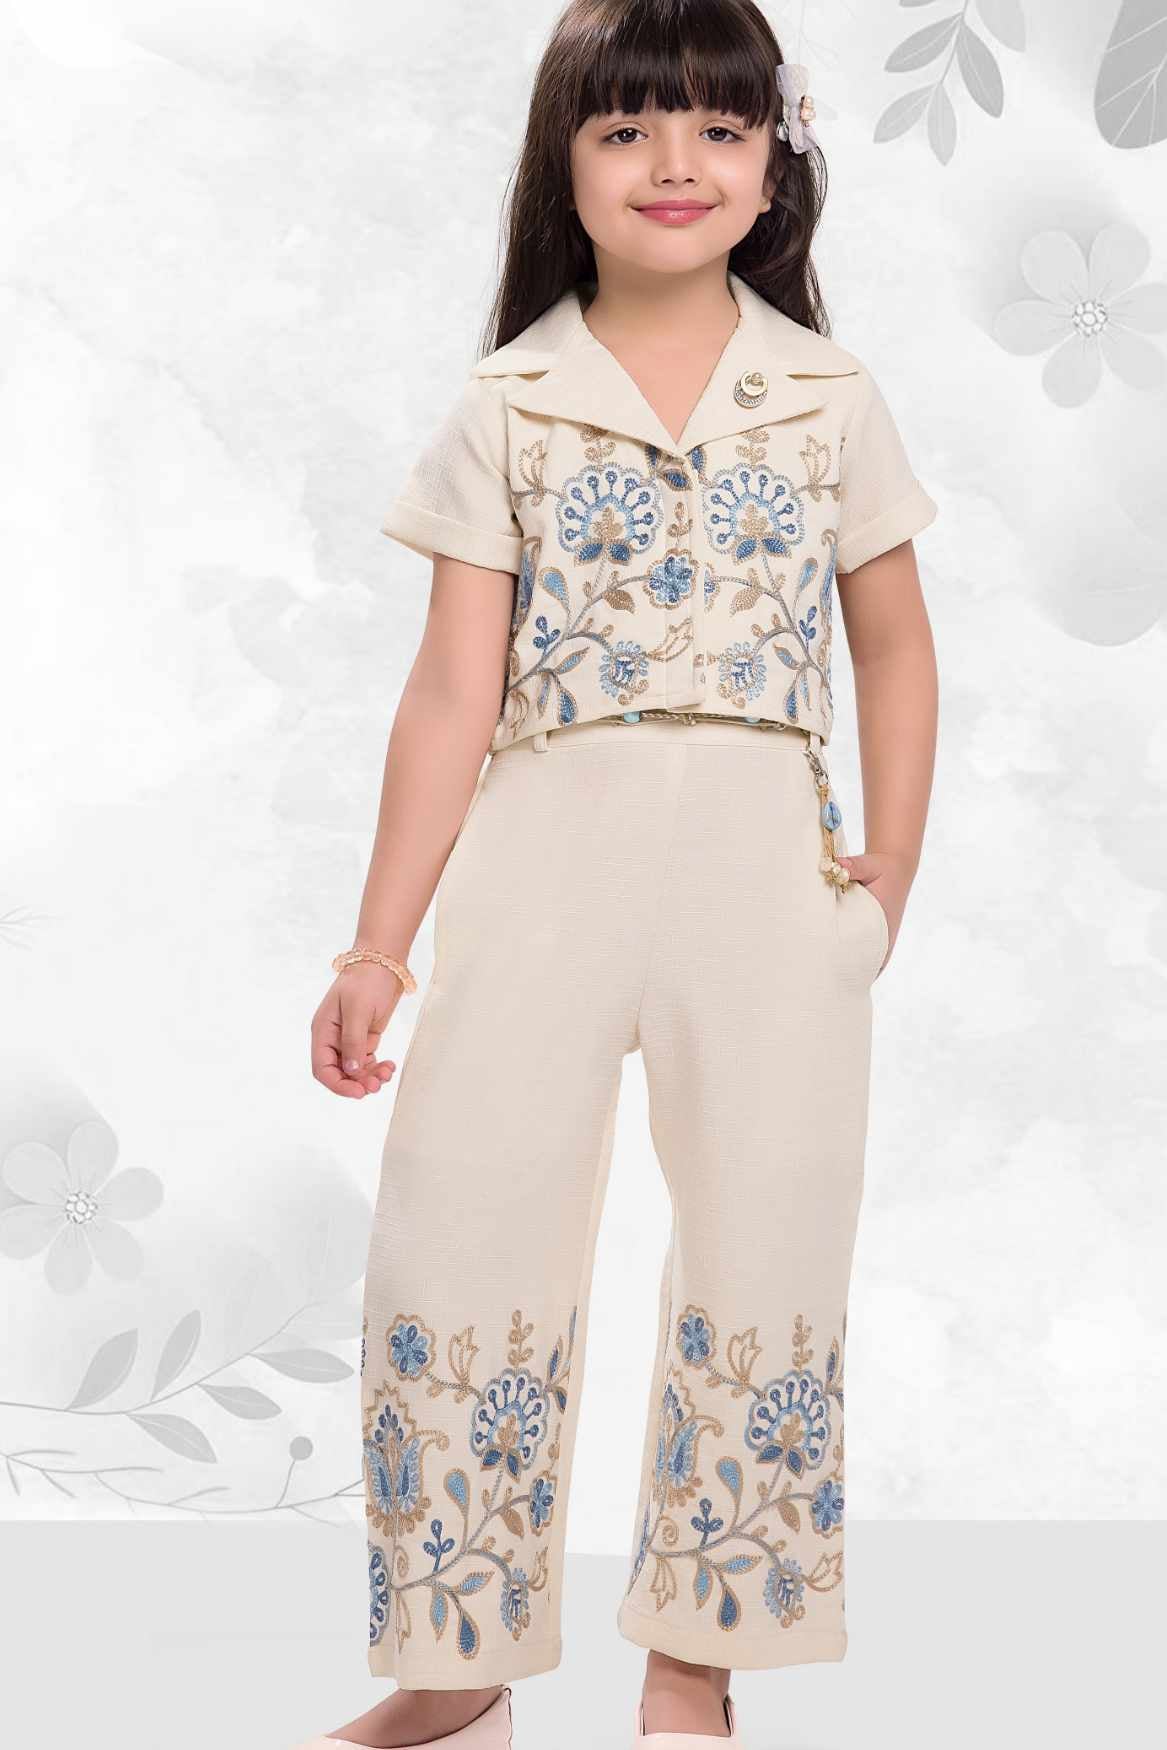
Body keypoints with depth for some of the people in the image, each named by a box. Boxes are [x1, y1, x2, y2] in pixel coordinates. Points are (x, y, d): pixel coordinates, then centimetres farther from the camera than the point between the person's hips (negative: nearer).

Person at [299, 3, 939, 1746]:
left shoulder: (829, 400, 5)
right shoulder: (507, 410, 2)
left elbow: (895, 649, 12)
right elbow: (452, 688, 0)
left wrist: (889, 874, 2)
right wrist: (379, 945, -2)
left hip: (767, 857, 1)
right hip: (544, 851, 0)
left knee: (767, 1263, 6)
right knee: (456, 1239, -1)